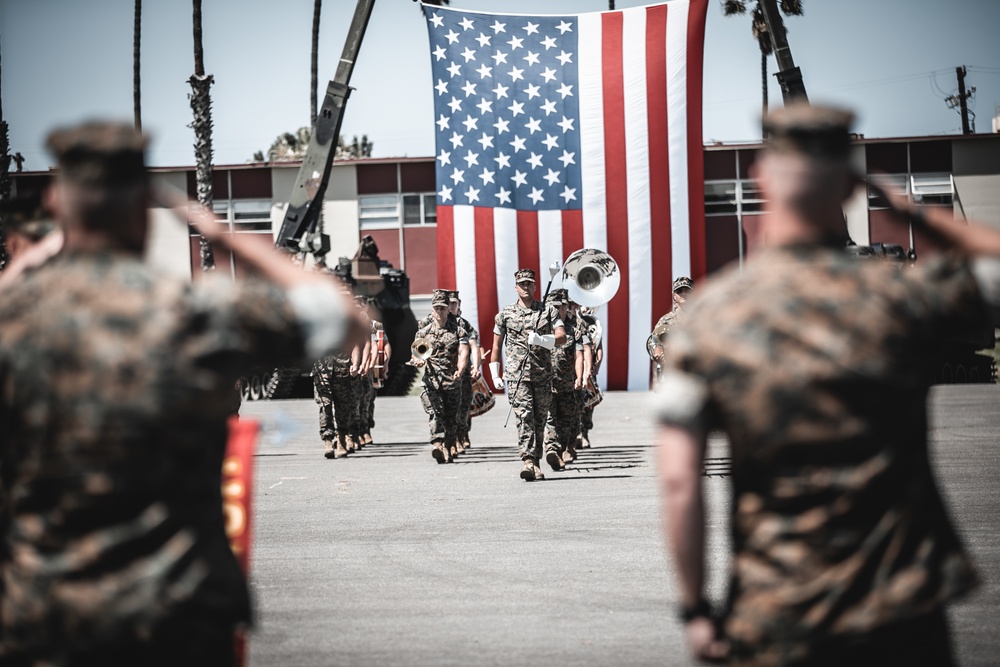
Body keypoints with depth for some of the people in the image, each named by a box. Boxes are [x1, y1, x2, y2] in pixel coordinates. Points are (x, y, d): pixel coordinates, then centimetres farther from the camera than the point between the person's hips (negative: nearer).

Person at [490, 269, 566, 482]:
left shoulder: (548, 311, 8)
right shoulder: (505, 314, 8)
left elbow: (561, 337, -4)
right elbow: (497, 346, 15)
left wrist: (540, 340, -21)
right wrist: (495, 375, 12)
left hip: (543, 374, 2)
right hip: (517, 374, -2)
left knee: (540, 419, 6)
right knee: (525, 416, -16)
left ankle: (535, 463, 15)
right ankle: (527, 461, -25)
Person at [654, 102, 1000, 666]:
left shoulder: (709, 313, -5)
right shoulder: (898, 297, -9)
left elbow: (679, 479, -8)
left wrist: (696, 609, 0)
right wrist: (914, 211, 12)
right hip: (902, 616, -1)